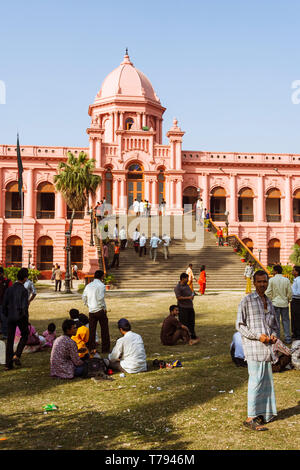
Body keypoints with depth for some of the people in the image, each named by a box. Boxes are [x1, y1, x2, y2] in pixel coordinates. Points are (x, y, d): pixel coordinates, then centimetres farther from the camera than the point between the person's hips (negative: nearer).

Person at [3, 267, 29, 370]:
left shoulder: (9, 289, 2)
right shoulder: (24, 290, -13)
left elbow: (4, 306, 5)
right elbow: (24, 307, -17)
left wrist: (7, 316, 17)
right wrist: (25, 318, -4)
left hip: (11, 317, 4)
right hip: (21, 318, -4)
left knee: (10, 340, 9)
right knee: (24, 336, 17)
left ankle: (8, 364, 12)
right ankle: (16, 355, 2)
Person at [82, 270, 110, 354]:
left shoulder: (88, 286, 7)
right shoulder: (101, 285, -12)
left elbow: (84, 297, 7)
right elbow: (100, 298, -20)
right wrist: (104, 308, -8)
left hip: (91, 311, 5)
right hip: (100, 310, -5)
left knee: (92, 330, 9)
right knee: (104, 330, 6)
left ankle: (91, 348, 9)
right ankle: (105, 348, 11)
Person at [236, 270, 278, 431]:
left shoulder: (269, 302, 17)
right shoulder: (246, 301, -5)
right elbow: (239, 325, -7)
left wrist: (273, 334, 3)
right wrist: (258, 336, -15)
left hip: (266, 347, 7)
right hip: (253, 346, -7)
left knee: (266, 381, 10)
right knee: (256, 381, -9)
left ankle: (263, 413, 22)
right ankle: (250, 418, -3)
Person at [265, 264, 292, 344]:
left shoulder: (271, 280, -11)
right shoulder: (286, 280, -4)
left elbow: (268, 292, -9)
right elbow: (290, 293, 0)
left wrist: (270, 300, 8)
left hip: (275, 303, -2)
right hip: (284, 303, 2)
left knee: (276, 321, 6)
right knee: (286, 320, 10)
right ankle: (288, 339, 12)